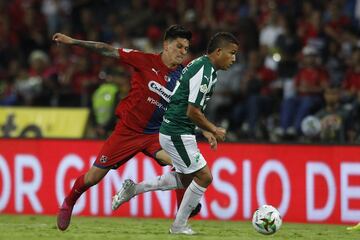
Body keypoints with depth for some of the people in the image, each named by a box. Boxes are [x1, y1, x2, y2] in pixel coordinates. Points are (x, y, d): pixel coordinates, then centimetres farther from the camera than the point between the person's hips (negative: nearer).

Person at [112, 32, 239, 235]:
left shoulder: (203, 67, 11)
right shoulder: (204, 72, -20)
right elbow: (192, 112, -22)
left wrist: (206, 132, 17)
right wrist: (214, 130, -9)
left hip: (175, 132, 10)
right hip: (177, 134, -10)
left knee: (186, 178, 21)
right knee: (204, 176, -4)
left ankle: (134, 189, 21)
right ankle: (180, 226, 5)